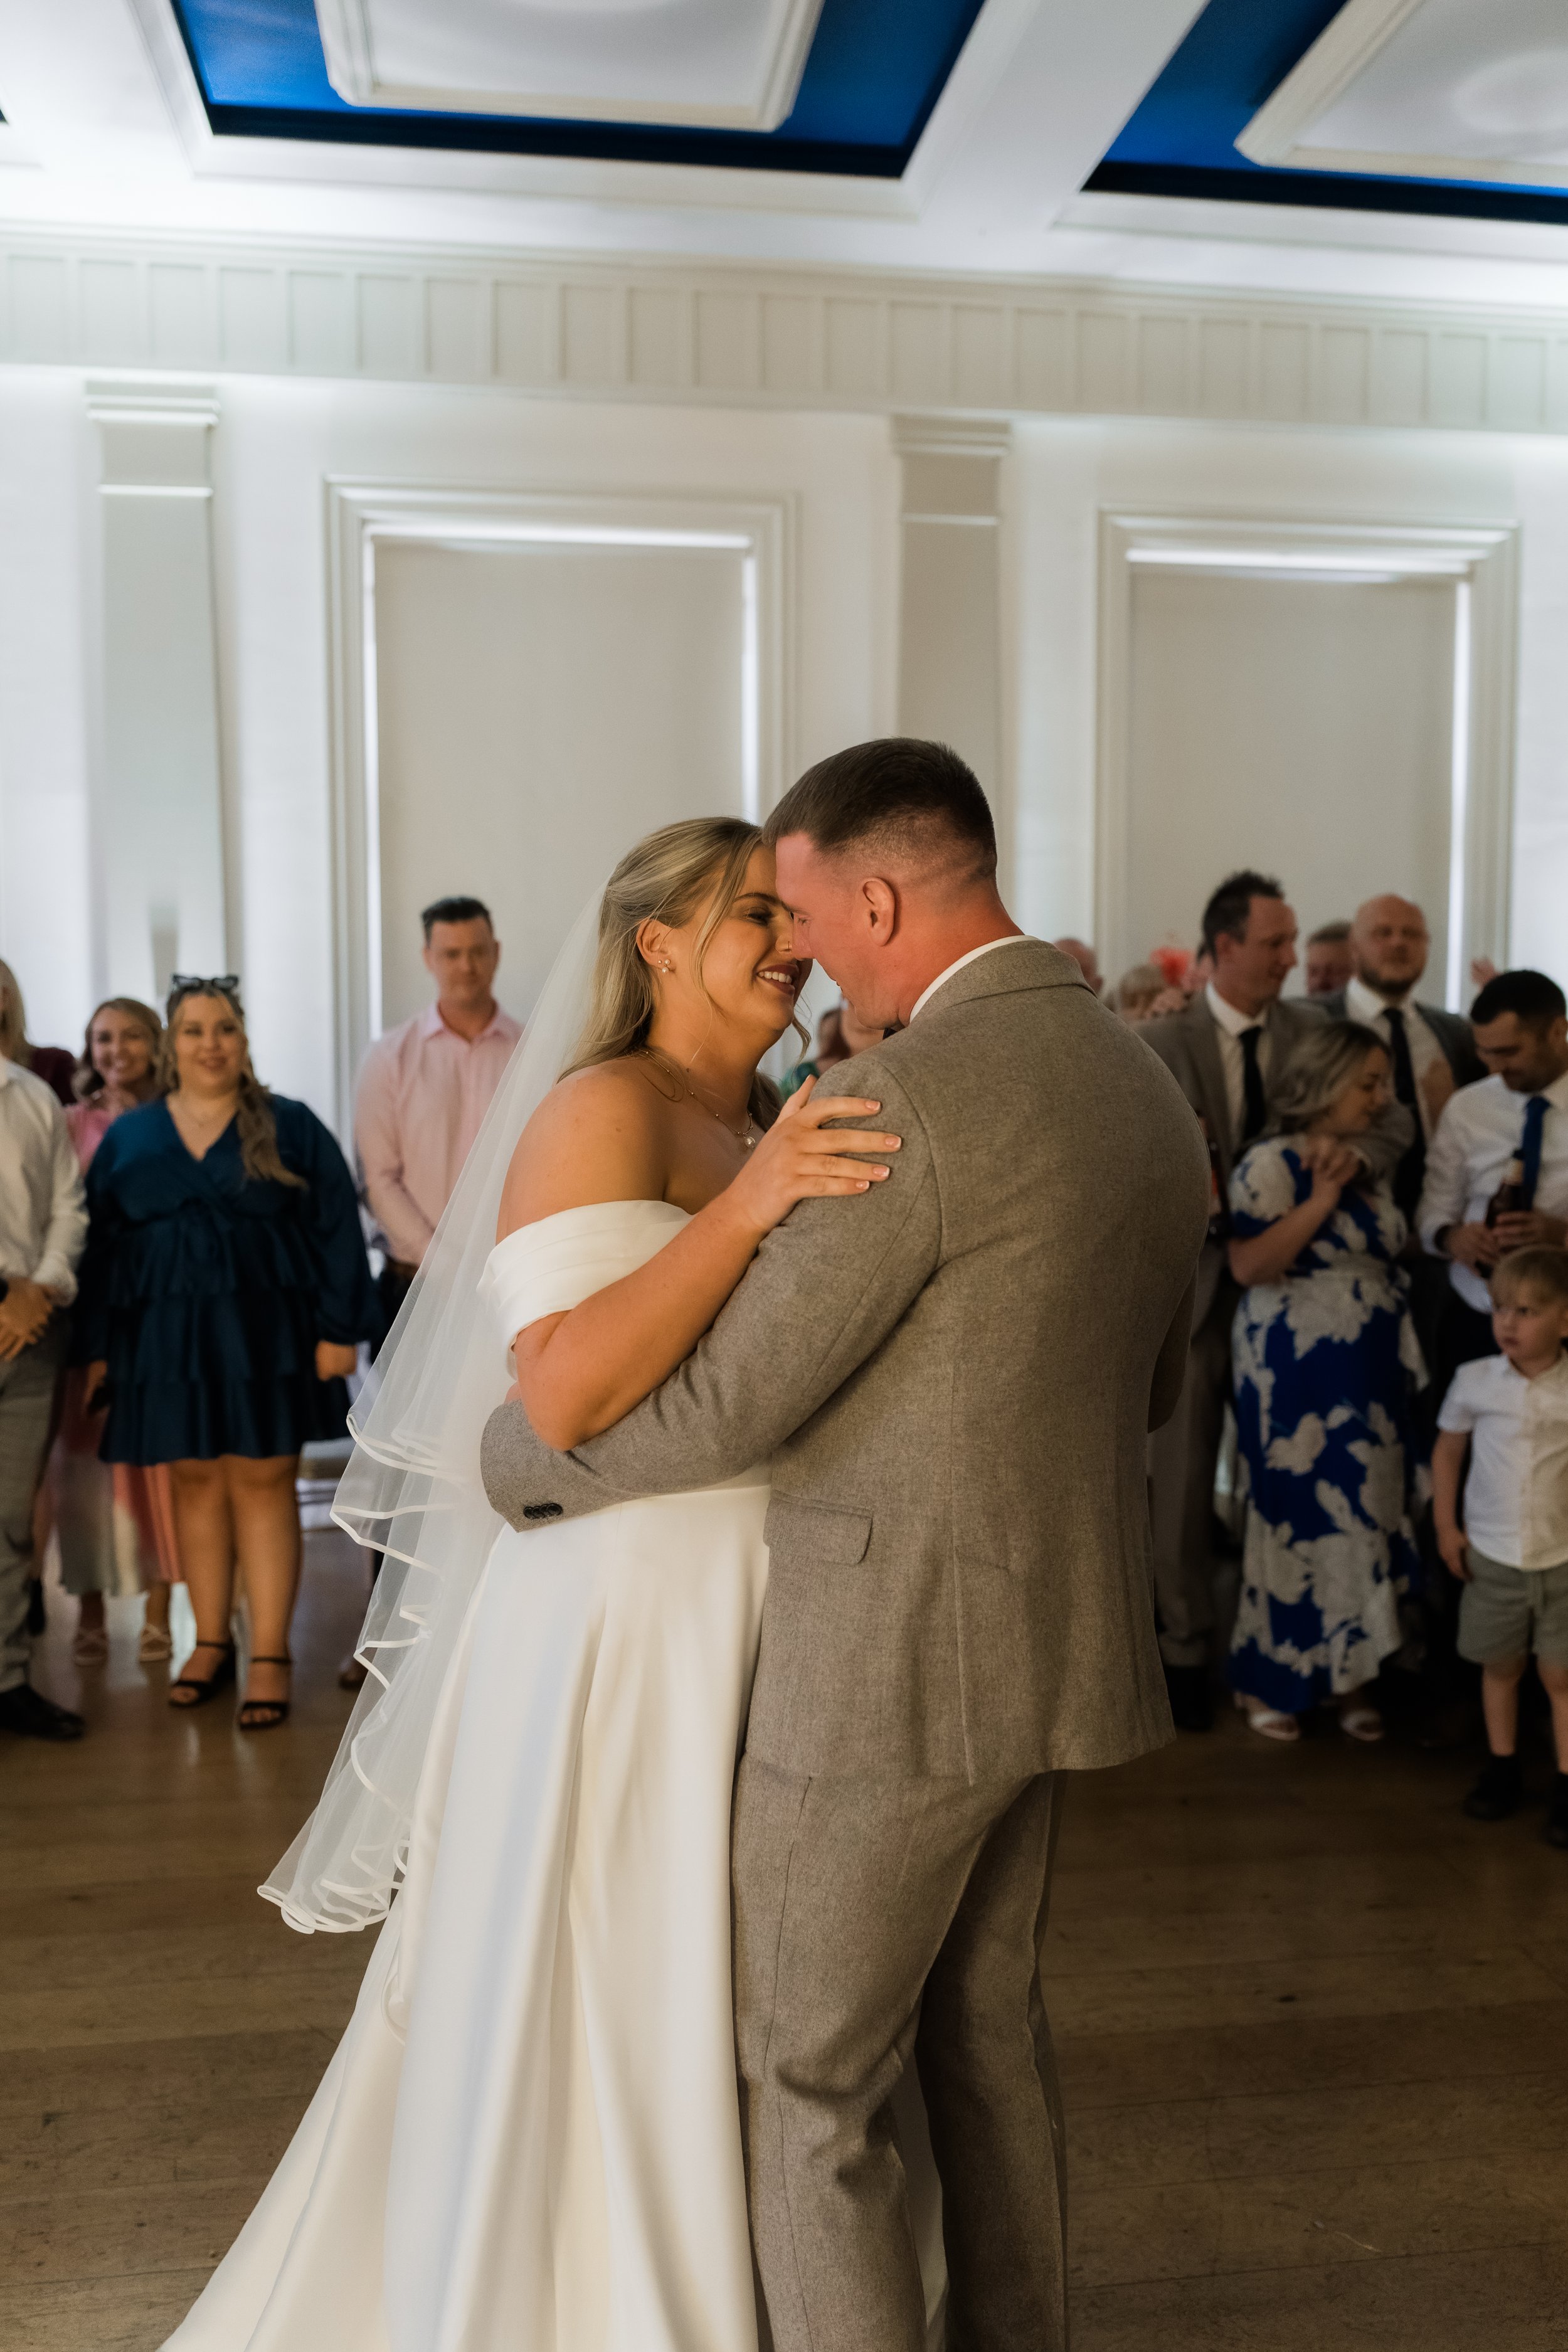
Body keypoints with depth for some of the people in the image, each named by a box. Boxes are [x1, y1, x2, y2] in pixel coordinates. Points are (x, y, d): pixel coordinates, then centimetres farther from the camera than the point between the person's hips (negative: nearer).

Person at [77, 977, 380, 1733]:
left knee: (262, 1483, -1)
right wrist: (97, 1347, 5)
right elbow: (101, 1246, 9)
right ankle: (211, 1643, 19)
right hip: (166, 1337, 3)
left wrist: (339, 1328, -8)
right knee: (194, 1481, 7)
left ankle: (269, 1656, 4)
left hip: (264, 1331, -2)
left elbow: (336, 1230, -2)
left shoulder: (290, 1128, 1)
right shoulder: (129, 1138, 8)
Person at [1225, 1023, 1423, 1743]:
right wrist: (1322, 1198, -22)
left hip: (1369, 1375, 8)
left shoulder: (1366, 1168, 14)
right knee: (1299, 1516, 0)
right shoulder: (1273, 1162, -11)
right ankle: (1271, 1680, 16)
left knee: (1362, 1516, 9)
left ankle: (1347, 1675, 21)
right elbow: (1247, 1265, -22)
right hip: (1299, 1379, -7)